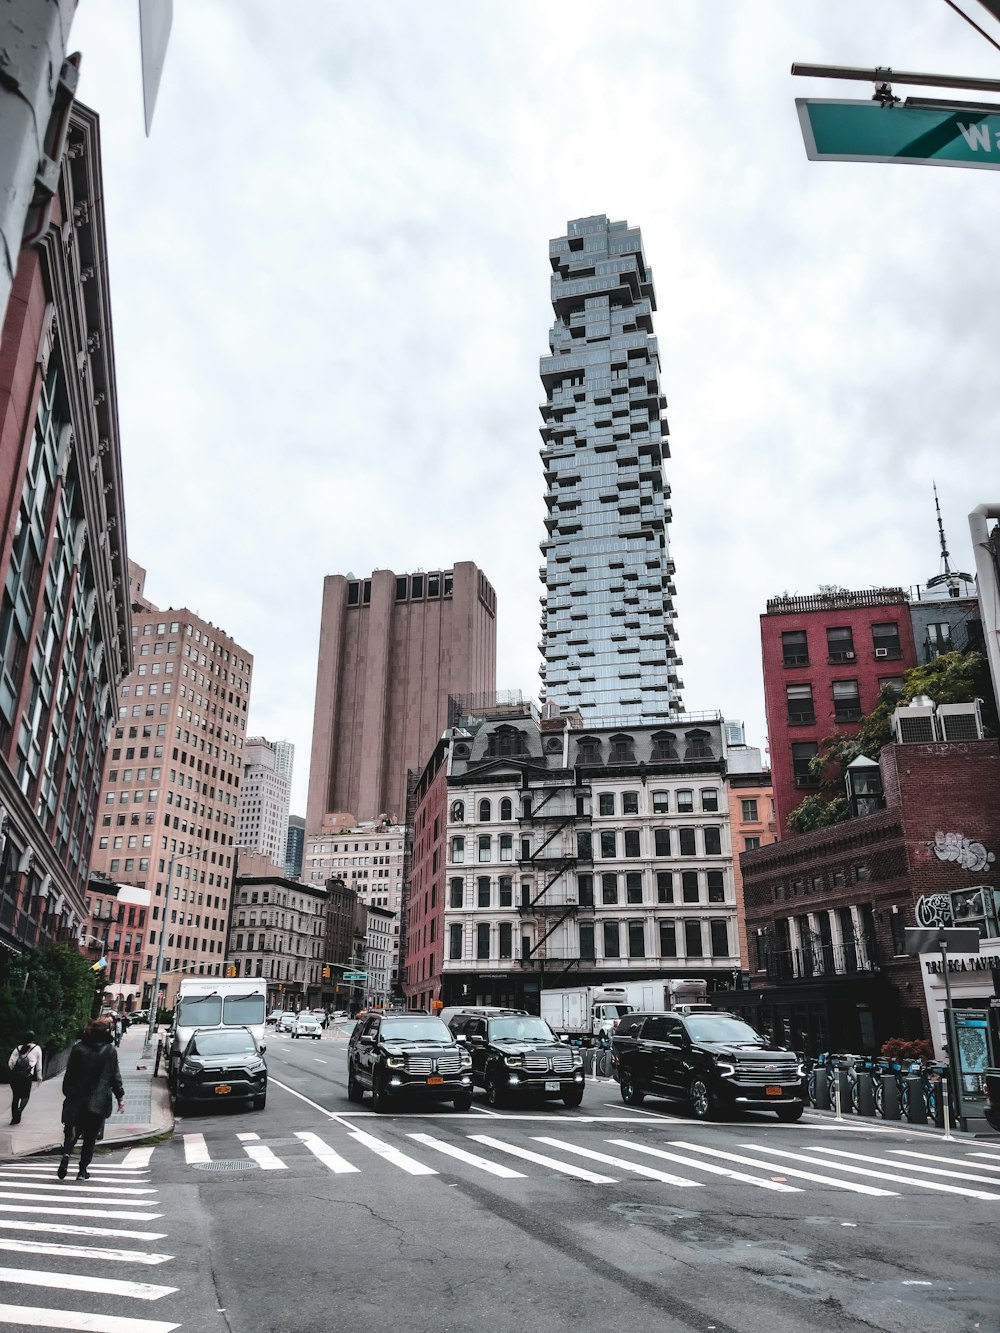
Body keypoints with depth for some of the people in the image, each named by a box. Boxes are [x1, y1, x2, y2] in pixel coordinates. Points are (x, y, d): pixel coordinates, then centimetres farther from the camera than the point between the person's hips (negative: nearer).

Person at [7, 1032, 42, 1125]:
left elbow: (10, 1063, 7)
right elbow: (39, 1064, 11)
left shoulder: (18, 1048, 14)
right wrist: (39, 1077, 20)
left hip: (15, 1075, 3)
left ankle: (14, 1118, 14)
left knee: (15, 1096, 15)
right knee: (25, 1096, 10)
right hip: (27, 1075, -3)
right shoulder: (37, 1049, 8)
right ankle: (19, 1109, -17)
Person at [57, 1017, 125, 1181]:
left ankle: (66, 1154, -8)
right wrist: (120, 1097, 5)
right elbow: (115, 1076, -4)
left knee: (73, 1131, 16)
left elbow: (69, 1074, 3)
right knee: (90, 1136, 9)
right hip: (99, 1100, -2)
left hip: (76, 1099, 2)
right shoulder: (110, 1050, -7)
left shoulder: (78, 1048, -1)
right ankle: (83, 1170, 9)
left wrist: (67, 1093, 14)